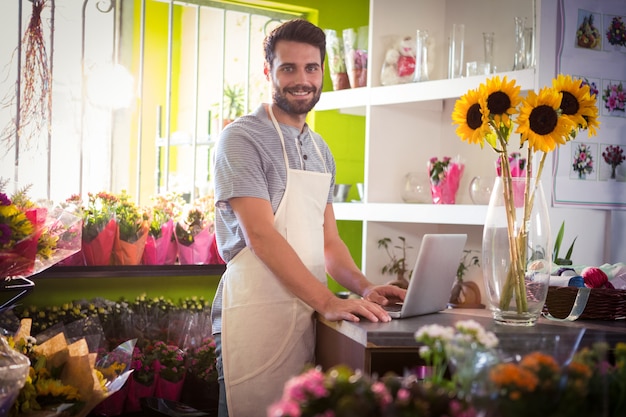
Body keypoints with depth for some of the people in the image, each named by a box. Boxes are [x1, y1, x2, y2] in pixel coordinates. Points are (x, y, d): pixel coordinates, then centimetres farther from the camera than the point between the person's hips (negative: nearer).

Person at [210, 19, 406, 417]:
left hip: (309, 312, 7)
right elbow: (260, 234, -17)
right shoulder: (242, 139, -7)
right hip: (256, 316, -7)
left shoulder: (320, 150, 16)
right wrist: (327, 301, -23)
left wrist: (364, 287, 0)